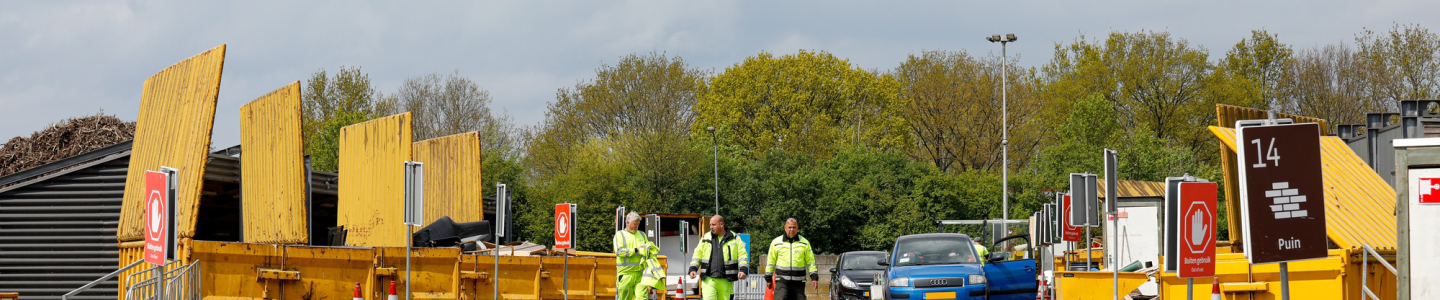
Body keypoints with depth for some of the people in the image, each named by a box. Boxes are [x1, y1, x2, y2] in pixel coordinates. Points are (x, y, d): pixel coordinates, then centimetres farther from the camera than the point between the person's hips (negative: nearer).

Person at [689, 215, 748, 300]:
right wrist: (693, 269, 1)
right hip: (708, 280, 1)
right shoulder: (706, 238, 11)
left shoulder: (734, 239, 5)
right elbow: (697, 254, 13)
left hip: (725, 281, -1)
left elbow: (742, 255, 2)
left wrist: (743, 270, -12)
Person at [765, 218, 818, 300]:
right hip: (782, 281, -1)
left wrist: (814, 277, 1)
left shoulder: (804, 243, 9)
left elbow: (810, 261, 10)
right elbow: (771, 261, 12)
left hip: (798, 282, 1)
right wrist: (768, 278, 12)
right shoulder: (776, 242, 7)